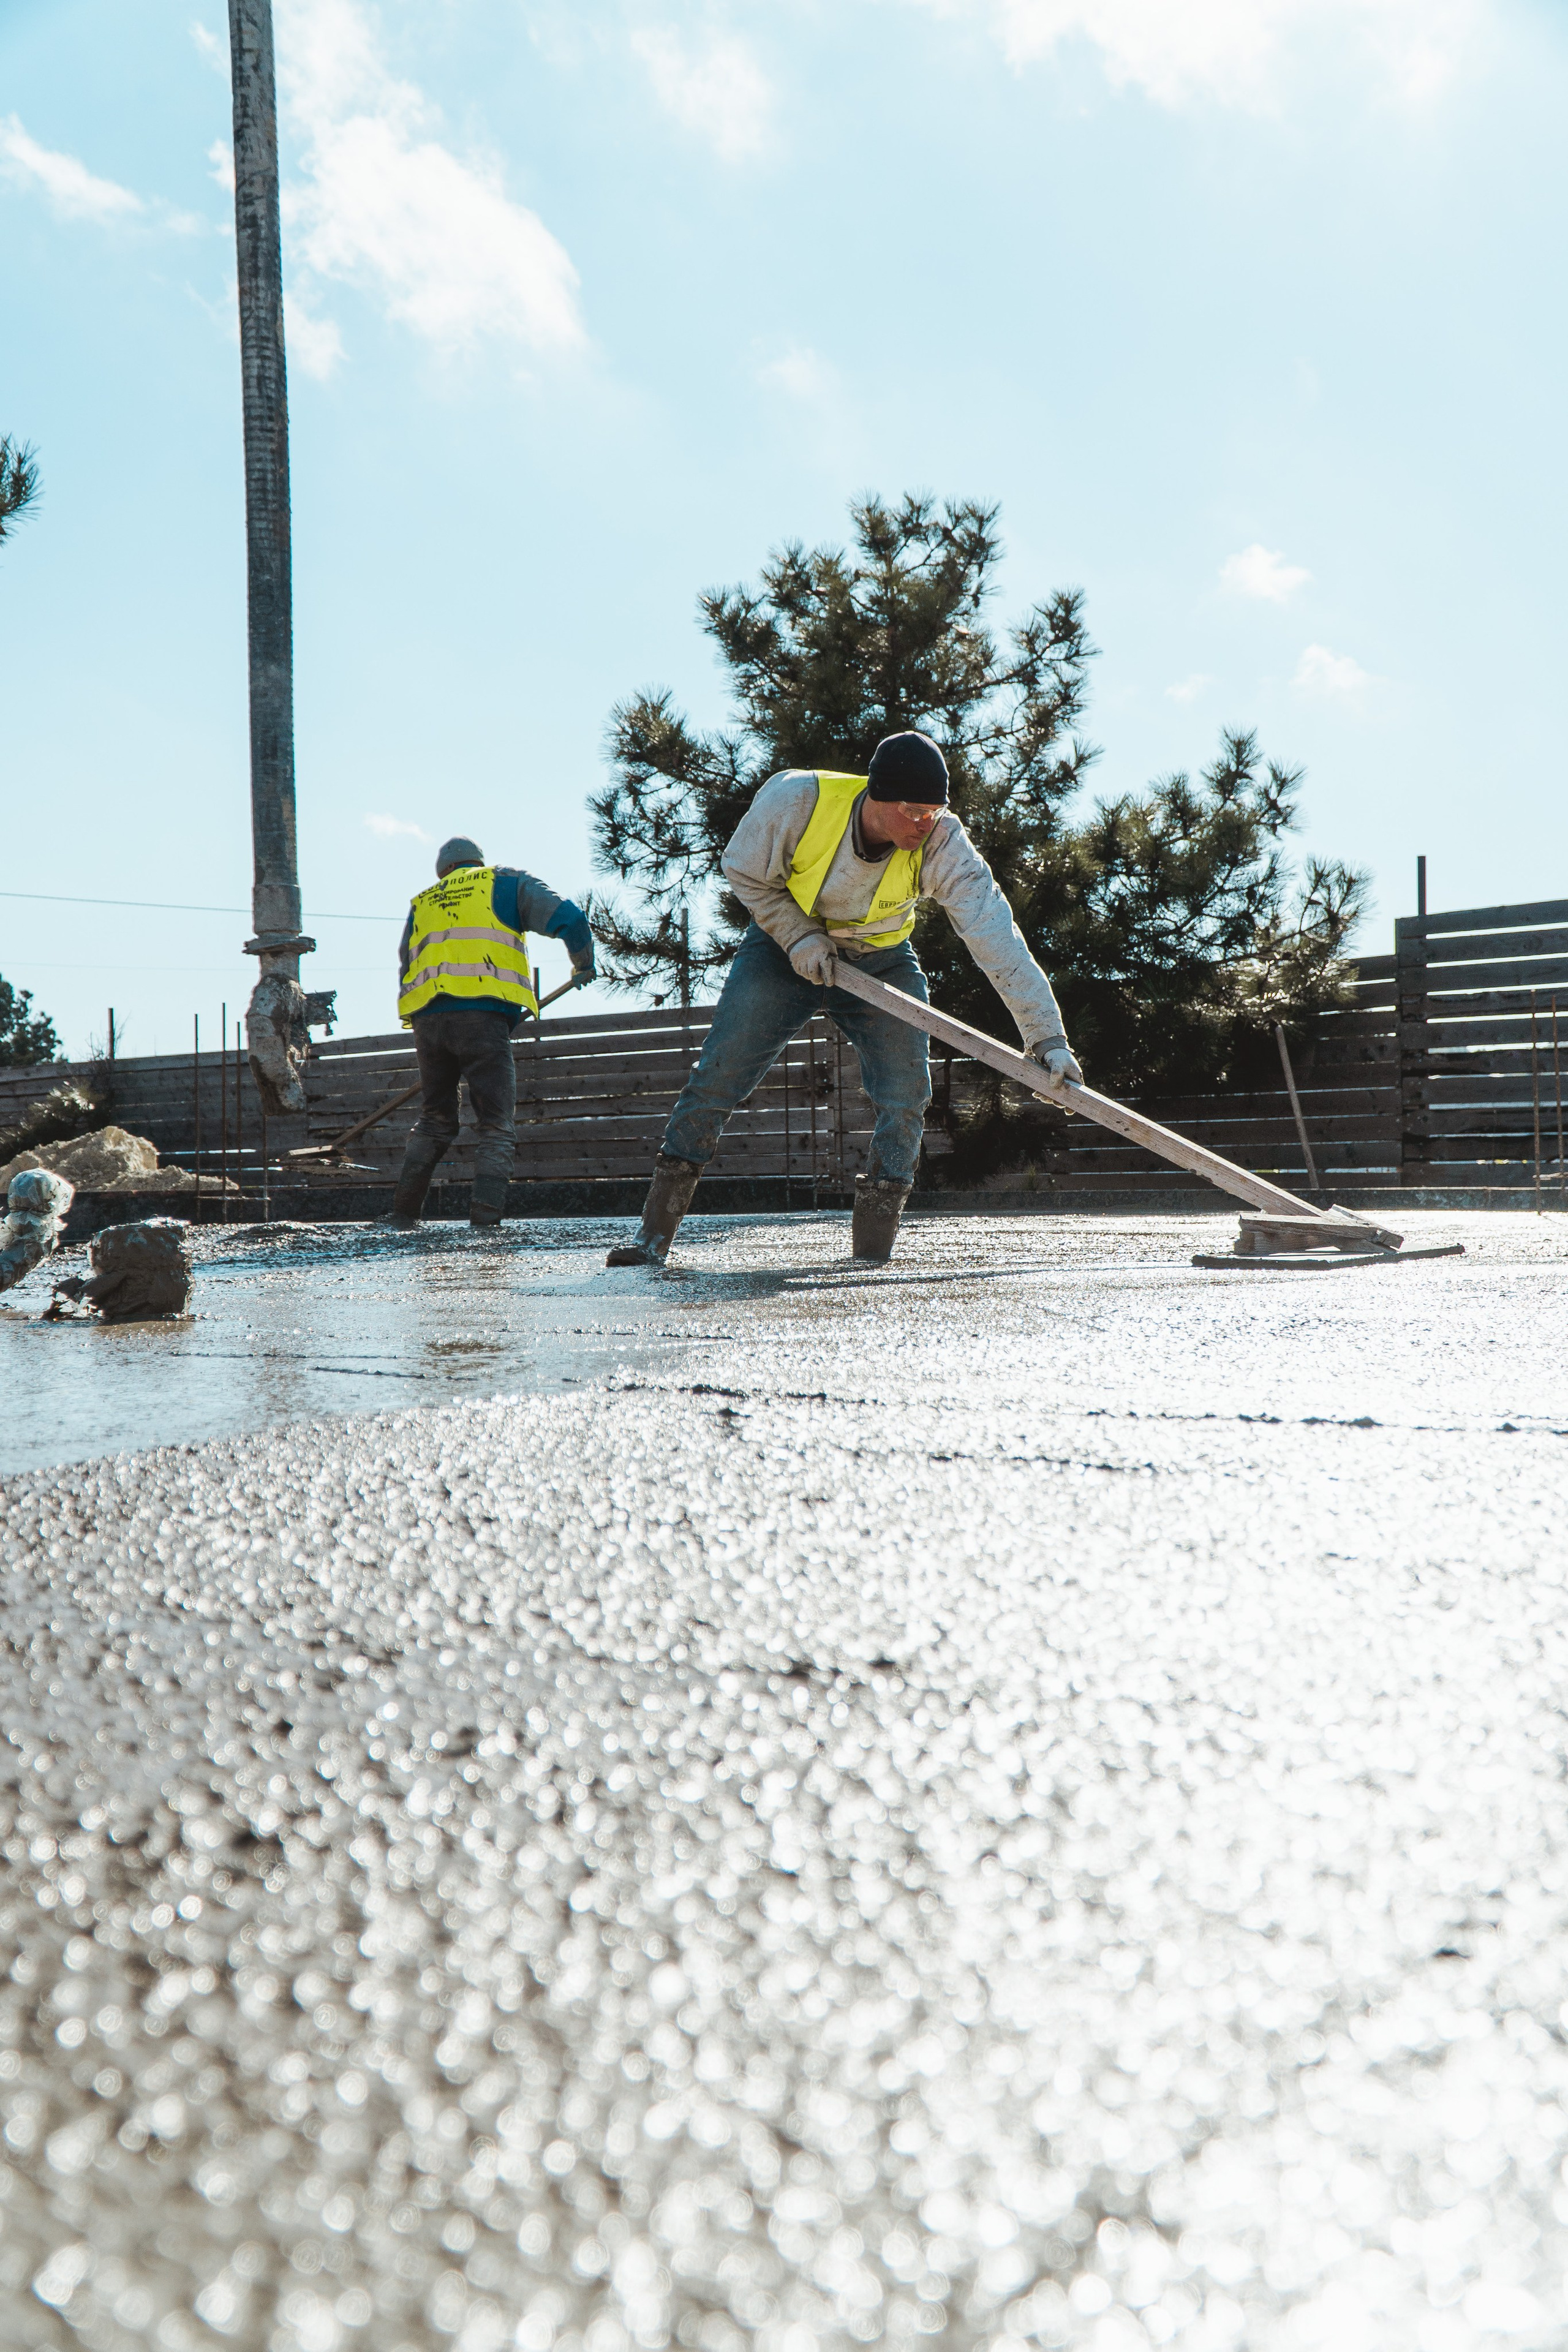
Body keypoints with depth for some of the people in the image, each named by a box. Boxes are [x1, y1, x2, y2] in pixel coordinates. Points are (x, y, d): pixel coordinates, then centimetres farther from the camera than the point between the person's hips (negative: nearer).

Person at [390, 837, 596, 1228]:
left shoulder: (421, 903, 27)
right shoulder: (506, 881, 15)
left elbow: (406, 973, 25)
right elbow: (568, 918, 3)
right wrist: (584, 965, 20)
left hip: (427, 1019, 4)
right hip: (483, 1016, -4)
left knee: (435, 1119, 18)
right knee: (496, 1125, 0)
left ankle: (404, 1211, 15)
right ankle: (485, 1214, -14)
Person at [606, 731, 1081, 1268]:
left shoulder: (942, 841, -29)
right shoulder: (796, 800, -30)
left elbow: (997, 937, -32)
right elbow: (744, 873, -11)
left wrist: (1047, 1036, -36)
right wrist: (799, 935, -23)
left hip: (882, 962, 1)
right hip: (785, 946, -1)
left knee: (906, 1094, -12)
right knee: (718, 1077, -10)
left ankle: (872, 1254, 2)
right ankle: (654, 1236, -2)